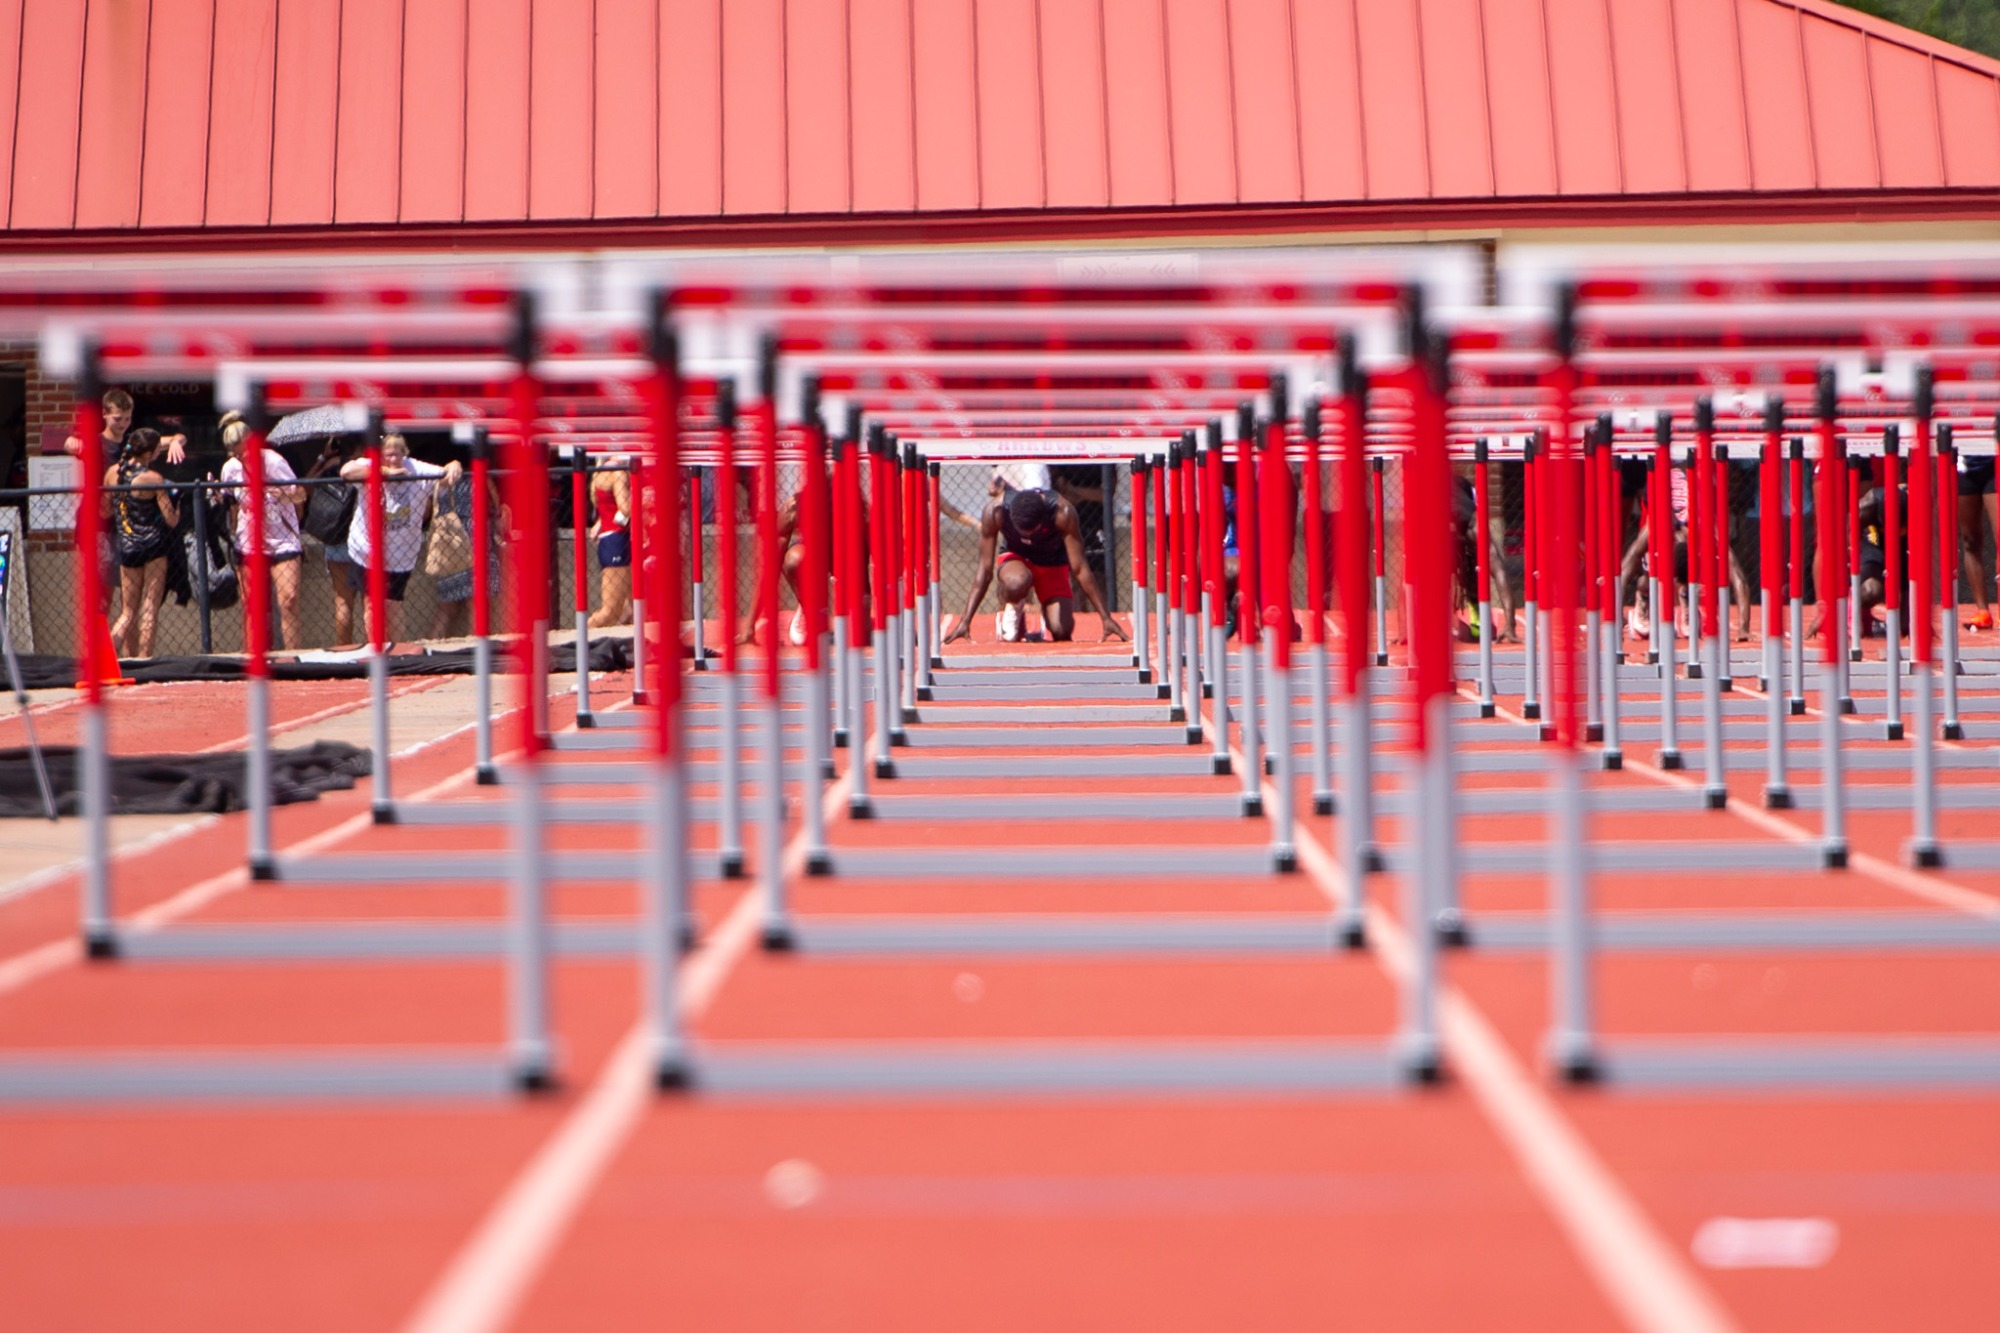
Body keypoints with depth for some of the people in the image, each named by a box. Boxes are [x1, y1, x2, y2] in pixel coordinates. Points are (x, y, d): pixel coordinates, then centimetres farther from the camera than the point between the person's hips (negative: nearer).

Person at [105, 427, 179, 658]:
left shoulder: (112, 472, 1)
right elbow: (171, 520, -12)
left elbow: (105, 511, 11)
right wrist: (177, 507, 9)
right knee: (150, 608, 2)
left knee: (128, 612, 12)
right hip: (152, 546, -5)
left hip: (127, 547, 5)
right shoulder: (153, 478, -14)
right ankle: (144, 657, -1)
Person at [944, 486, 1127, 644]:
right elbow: (985, 571, -24)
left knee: (1062, 631, -18)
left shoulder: (1062, 512, -33)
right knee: (1017, 582, -39)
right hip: (1015, 558, -1)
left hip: (1053, 564, 1)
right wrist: (965, 621, -27)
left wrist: (1106, 618, -24)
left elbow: (1080, 569, -26)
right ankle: (1010, 609, -4)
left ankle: (1047, 614, 18)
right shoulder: (995, 511, -32)